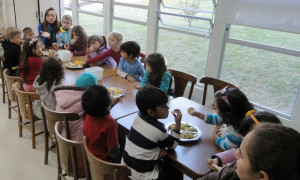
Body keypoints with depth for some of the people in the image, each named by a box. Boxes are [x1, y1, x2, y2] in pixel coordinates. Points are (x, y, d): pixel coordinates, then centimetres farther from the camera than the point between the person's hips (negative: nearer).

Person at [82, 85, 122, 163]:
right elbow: (113, 150, -23)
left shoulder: (89, 116, -12)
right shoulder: (110, 123, -34)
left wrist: (112, 103, 18)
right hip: (103, 159, -7)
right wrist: (118, 162, -6)